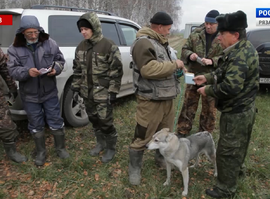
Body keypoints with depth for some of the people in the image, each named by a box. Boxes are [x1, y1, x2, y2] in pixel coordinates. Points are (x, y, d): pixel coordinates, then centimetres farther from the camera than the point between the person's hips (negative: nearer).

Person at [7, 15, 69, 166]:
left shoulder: (50, 43, -5)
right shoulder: (15, 49, -5)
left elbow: (60, 60, 1)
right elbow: (13, 70, -9)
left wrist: (55, 69, -22)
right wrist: (27, 72, -30)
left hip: (50, 92, 0)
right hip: (29, 95, 1)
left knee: (56, 122, 9)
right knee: (36, 125, 14)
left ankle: (61, 148, 32)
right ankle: (41, 152, 33)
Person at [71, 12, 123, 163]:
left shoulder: (109, 46, -13)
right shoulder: (81, 47, 6)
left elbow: (116, 71, -12)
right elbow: (77, 69, 14)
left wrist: (113, 91, -14)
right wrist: (76, 87, 11)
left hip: (103, 93, -6)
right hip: (87, 92, 6)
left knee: (105, 122, 1)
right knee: (94, 120, 18)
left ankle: (111, 148, 23)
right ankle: (101, 143, 39)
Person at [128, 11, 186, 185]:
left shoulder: (161, 43, 16)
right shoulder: (143, 43, -16)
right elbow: (149, 69, -30)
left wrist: (176, 69, 9)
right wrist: (174, 64, -19)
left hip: (167, 97, 9)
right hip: (151, 100, -9)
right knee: (143, 137, 0)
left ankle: (161, 158, 41)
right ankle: (134, 168, 18)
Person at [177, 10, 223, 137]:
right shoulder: (195, 34, 3)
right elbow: (184, 49, 8)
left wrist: (212, 61, -24)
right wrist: (190, 55, -14)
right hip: (194, 76, 2)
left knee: (209, 109, 11)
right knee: (188, 105, 8)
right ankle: (182, 132, 20)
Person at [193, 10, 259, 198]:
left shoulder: (240, 56, -27)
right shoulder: (245, 49, 7)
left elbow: (230, 87, -34)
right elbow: (226, 73, 15)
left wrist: (208, 90, -19)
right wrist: (208, 77, 5)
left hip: (236, 112, -11)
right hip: (245, 108, 11)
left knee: (228, 150, 3)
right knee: (238, 145, 28)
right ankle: (237, 170, 50)